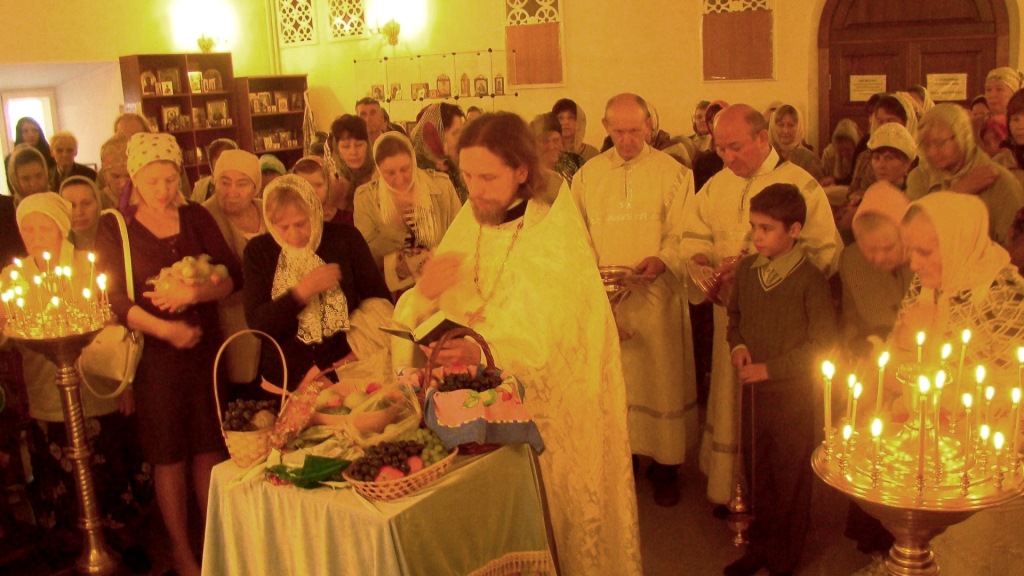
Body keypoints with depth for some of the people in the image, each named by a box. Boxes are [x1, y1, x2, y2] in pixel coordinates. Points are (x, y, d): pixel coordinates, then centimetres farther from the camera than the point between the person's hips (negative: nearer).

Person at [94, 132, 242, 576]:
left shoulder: (196, 218, 6)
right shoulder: (114, 228, 0)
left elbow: (232, 275, -1)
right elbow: (113, 296, -8)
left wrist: (195, 292, -19)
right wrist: (163, 328, -19)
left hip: (205, 346, 2)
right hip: (154, 353, -2)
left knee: (210, 448, 8)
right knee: (169, 455, 6)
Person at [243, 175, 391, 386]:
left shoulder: (345, 237, 1)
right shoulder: (258, 251, 3)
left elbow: (380, 301, 4)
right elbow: (256, 324, -3)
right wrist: (300, 293, -16)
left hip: (347, 365, 0)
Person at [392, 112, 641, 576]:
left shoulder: (557, 235, -13)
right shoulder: (467, 226, 1)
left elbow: (550, 346, -23)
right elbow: (413, 328, 1)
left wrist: (486, 354, -41)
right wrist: (422, 295, -22)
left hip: (547, 412, -4)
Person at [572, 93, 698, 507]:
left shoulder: (672, 171, 3)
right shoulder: (587, 174, 11)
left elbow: (682, 233, -1)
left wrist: (662, 260, -20)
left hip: (656, 296, -2)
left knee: (662, 380, 3)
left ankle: (665, 465, 16)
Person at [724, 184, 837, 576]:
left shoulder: (809, 280, -16)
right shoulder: (746, 269, 1)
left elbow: (822, 344, -14)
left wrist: (771, 368, -16)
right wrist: (738, 345, -3)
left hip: (792, 393, -5)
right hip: (753, 389, 5)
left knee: (790, 477, 9)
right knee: (757, 469, 18)